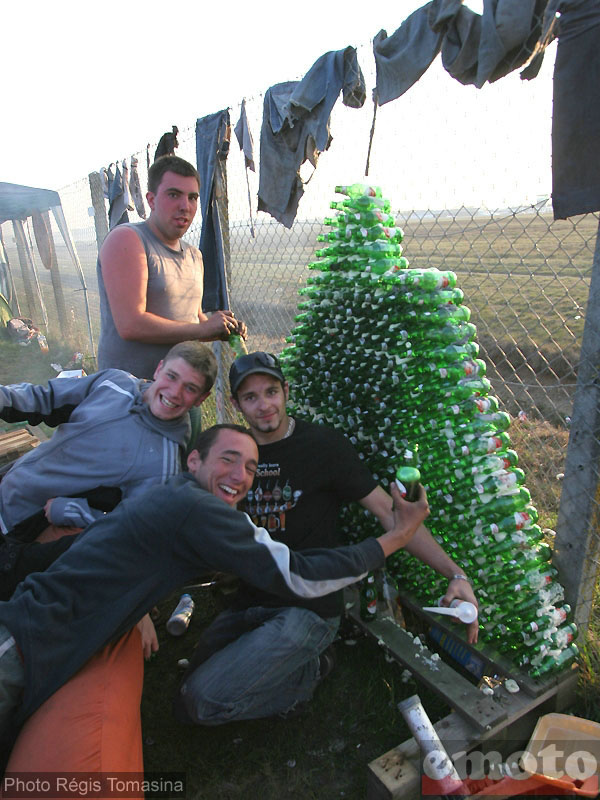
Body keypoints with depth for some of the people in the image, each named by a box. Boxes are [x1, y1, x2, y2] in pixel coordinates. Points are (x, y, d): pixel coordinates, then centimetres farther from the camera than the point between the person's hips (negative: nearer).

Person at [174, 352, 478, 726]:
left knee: (204, 701, -15)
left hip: (309, 607, -6)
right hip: (249, 603, 7)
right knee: (187, 704, 5)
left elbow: (388, 510, -11)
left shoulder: (323, 444, -10)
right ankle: (302, 663, 15)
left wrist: (455, 573, -19)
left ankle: (311, 668, 6)